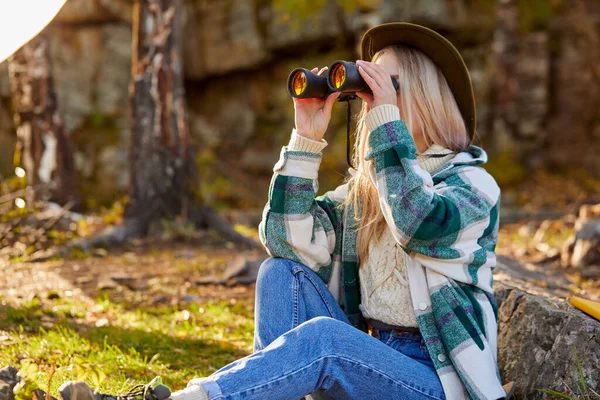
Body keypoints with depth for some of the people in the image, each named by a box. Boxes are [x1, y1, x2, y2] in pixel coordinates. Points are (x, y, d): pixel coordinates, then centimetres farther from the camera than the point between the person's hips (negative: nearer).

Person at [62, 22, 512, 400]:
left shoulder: (471, 181, -4)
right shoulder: (364, 186, 13)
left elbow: (418, 223, -28)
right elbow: (287, 239, -3)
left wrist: (388, 119, -22)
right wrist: (307, 137, -7)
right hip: (369, 362, 6)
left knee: (322, 336, -32)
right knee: (282, 271, -12)